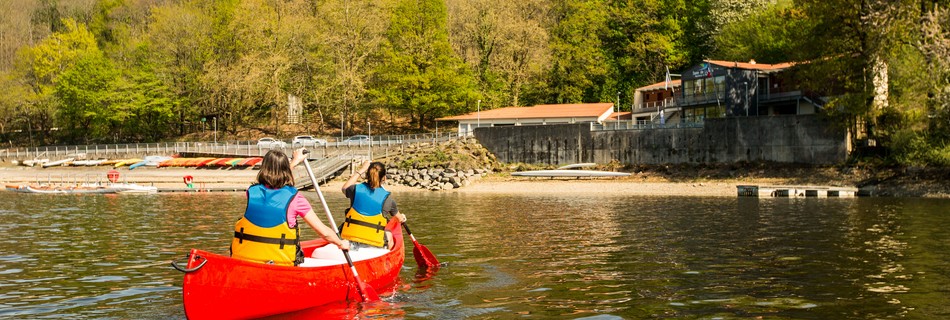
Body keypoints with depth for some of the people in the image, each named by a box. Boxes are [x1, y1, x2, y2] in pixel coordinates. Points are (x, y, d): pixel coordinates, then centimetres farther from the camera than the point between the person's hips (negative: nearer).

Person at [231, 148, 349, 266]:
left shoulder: (252, 191, 4)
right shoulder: (293, 198, -6)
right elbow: (325, 232, -1)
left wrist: (294, 161, 43)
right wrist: (341, 243, 19)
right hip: (279, 264, -4)